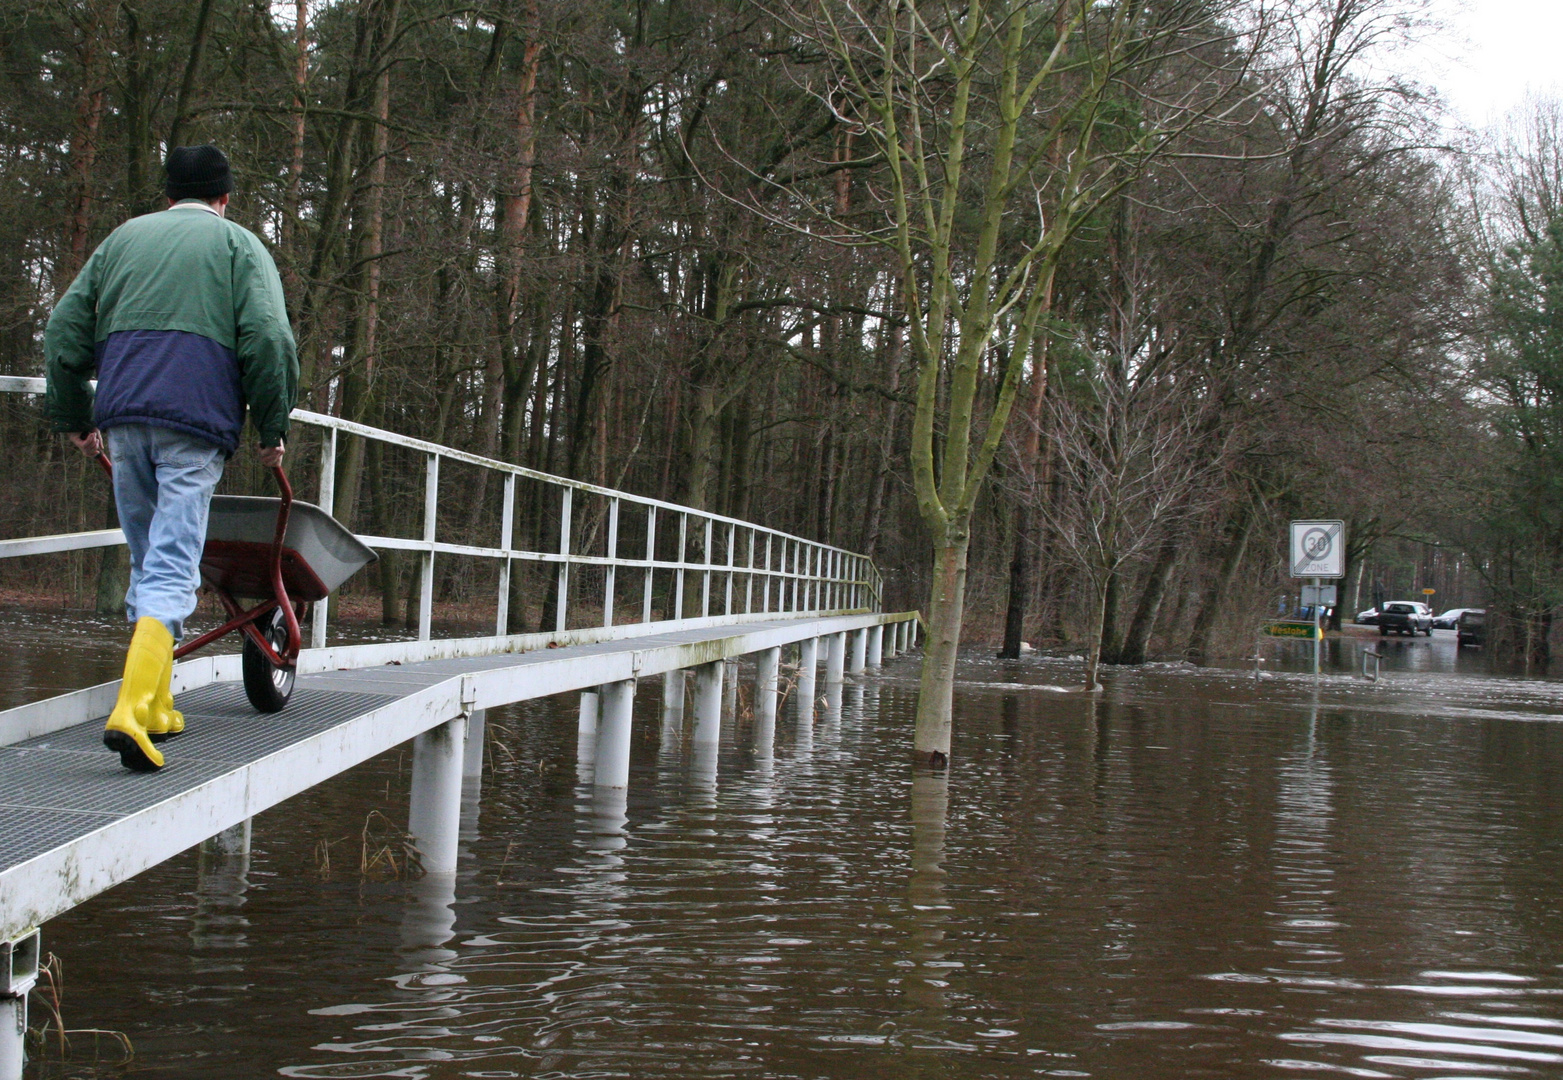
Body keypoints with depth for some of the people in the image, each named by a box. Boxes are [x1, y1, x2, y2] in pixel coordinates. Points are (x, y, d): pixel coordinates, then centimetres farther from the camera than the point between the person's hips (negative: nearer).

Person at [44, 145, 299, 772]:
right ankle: (132, 711, -25)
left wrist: (74, 418, 26)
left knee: (145, 562, 17)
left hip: (123, 419, 4)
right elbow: (268, 340, -4)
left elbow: (65, 330, 18)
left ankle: (156, 710, 18)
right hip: (197, 423, -4)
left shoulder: (124, 238, 22)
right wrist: (272, 430, 5)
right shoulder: (238, 244, 10)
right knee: (172, 570, -9)